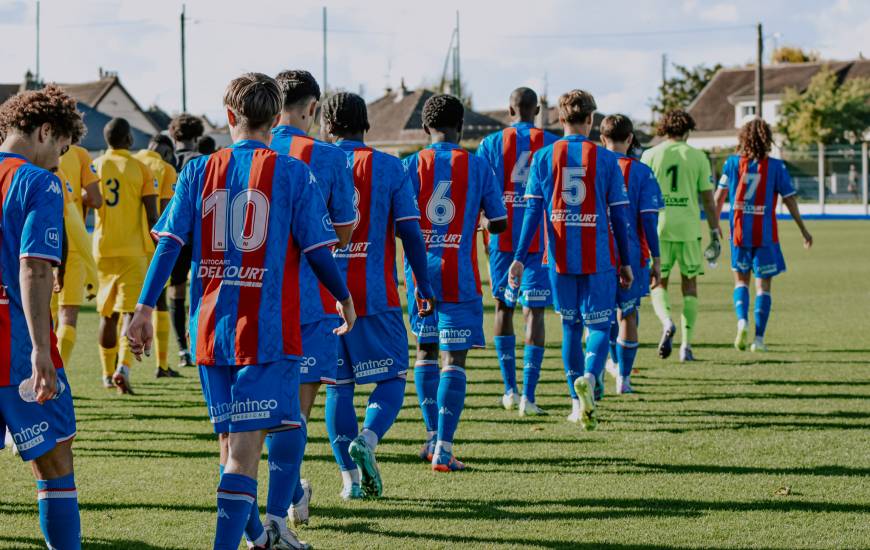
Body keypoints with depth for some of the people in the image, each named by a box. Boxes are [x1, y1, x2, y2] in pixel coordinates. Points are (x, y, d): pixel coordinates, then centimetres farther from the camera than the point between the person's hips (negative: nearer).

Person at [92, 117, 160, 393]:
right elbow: (152, 216, -6)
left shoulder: (94, 167, 4)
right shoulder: (140, 169, -3)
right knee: (129, 312, -5)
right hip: (133, 251, -3)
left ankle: (108, 373, 25)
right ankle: (123, 368, -24)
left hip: (102, 249, 3)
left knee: (107, 314, 16)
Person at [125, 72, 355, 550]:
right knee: (245, 447, -7)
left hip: (211, 328, 4)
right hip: (268, 328, -4)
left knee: (232, 441, 17)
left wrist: (144, 308, 0)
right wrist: (345, 299, 13)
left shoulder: (199, 171, 4)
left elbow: (169, 242, -2)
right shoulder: (292, 174, -5)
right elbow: (317, 250, -4)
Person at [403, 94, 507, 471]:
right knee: (454, 358, -3)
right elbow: (499, 223, 3)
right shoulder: (477, 166, -1)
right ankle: (443, 450, -10)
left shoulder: (413, 165, 0)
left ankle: (433, 436, 19)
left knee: (425, 350, 20)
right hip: (460, 276, -2)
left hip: (421, 271, 2)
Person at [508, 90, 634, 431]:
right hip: (598, 259, -2)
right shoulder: (605, 160, -2)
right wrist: (626, 262, 8)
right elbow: (619, 215, 0)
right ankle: (588, 378, -25)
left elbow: (532, 211, -3)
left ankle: (578, 403, 16)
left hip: (560, 258, 2)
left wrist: (519, 258, -2)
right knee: (599, 326, 4)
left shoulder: (543, 157, 1)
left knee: (570, 327, 14)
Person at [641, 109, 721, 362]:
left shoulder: (650, 155, 3)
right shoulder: (697, 156, 3)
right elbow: (708, 199, 2)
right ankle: (686, 344, 6)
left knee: (658, 285, 9)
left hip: (658, 227, 0)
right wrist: (715, 234, 8)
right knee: (690, 285, 12)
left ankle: (667, 321, -21)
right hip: (689, 228, 0)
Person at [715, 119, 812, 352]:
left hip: (739, 231, 1)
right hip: (765, 234, -1)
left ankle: (742, 320, -10)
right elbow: (790, 200, -2)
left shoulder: (733, 163, 0)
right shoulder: (776, 166, -4)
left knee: (741, 280, 16)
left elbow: (719, 196, 4)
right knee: (763, 284, 6)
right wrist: (803, 230, 8)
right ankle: (758, 338, 0)